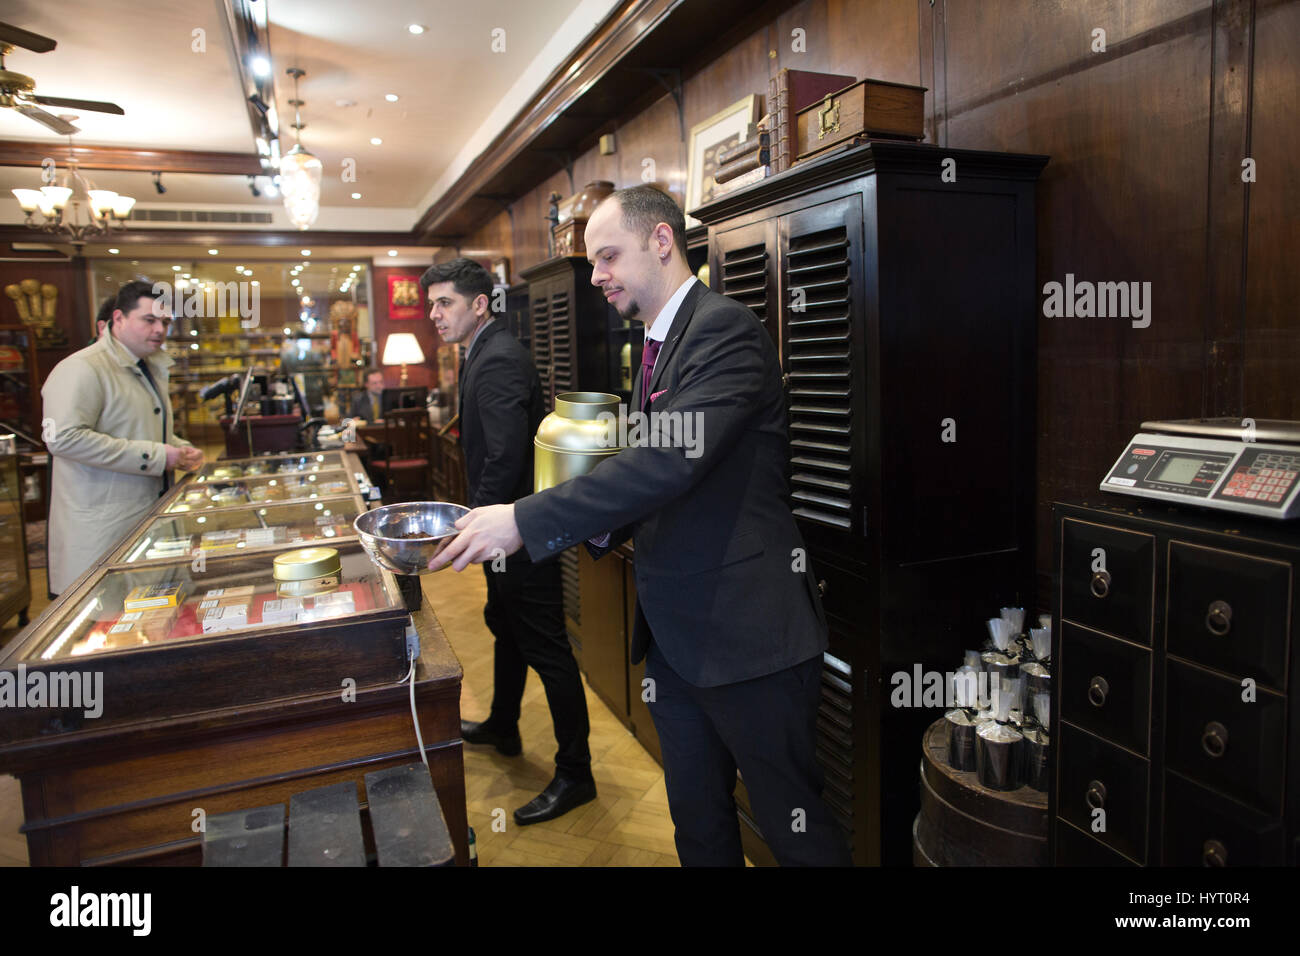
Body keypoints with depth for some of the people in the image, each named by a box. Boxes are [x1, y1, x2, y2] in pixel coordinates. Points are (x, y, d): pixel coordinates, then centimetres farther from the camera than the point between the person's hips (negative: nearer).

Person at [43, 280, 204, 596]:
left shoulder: (151, 368, 18)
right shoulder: (83, 369, -13)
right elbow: (63, 437, -25)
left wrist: (181, 449, 10)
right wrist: (152, 456, -22)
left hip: (149, 517, 9)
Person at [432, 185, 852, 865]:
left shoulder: (724, 328, -15)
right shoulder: (658, 346, 15)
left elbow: (672, 460, -28)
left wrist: (527, 520, -26)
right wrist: (607, 522, 3)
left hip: (747, 631, -9)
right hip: (673, 634, 9)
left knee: (794, 828, 8)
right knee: (697, 819, 22)